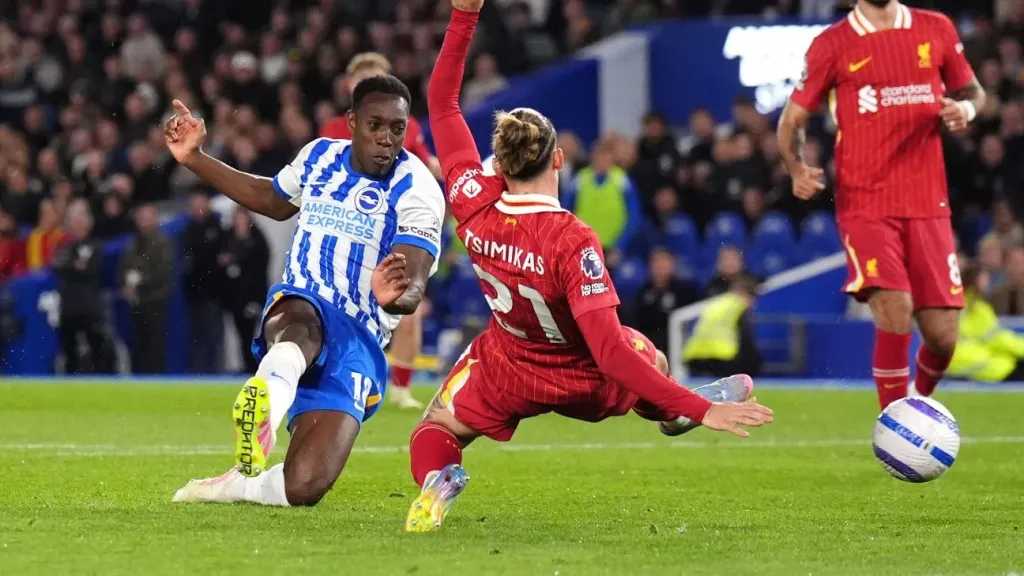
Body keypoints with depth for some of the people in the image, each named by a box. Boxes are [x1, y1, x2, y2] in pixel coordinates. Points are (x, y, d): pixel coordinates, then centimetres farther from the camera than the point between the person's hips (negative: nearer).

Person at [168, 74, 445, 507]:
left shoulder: (415, 190, -8)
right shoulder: (319, 157, 9)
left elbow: (413, 288, -21)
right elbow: (273, 200, 33)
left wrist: (395, 296, -47)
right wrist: (194, 159, 30)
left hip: (358, 345, -2)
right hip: (294, 309, 2)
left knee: (304, 487, -18)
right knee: (303, 319, -42)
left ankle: (237, 484, 13)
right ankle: (269, 392, -74)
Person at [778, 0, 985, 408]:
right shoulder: (831, 45, 1)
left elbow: (972, 91, 21)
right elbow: (792, 119, 7)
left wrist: (966, 108, -3)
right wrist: (797, 169, -12)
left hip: (928, 206, 3)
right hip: (865, 206, -3)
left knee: (942, 337, 0)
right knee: (895, 311, -23)